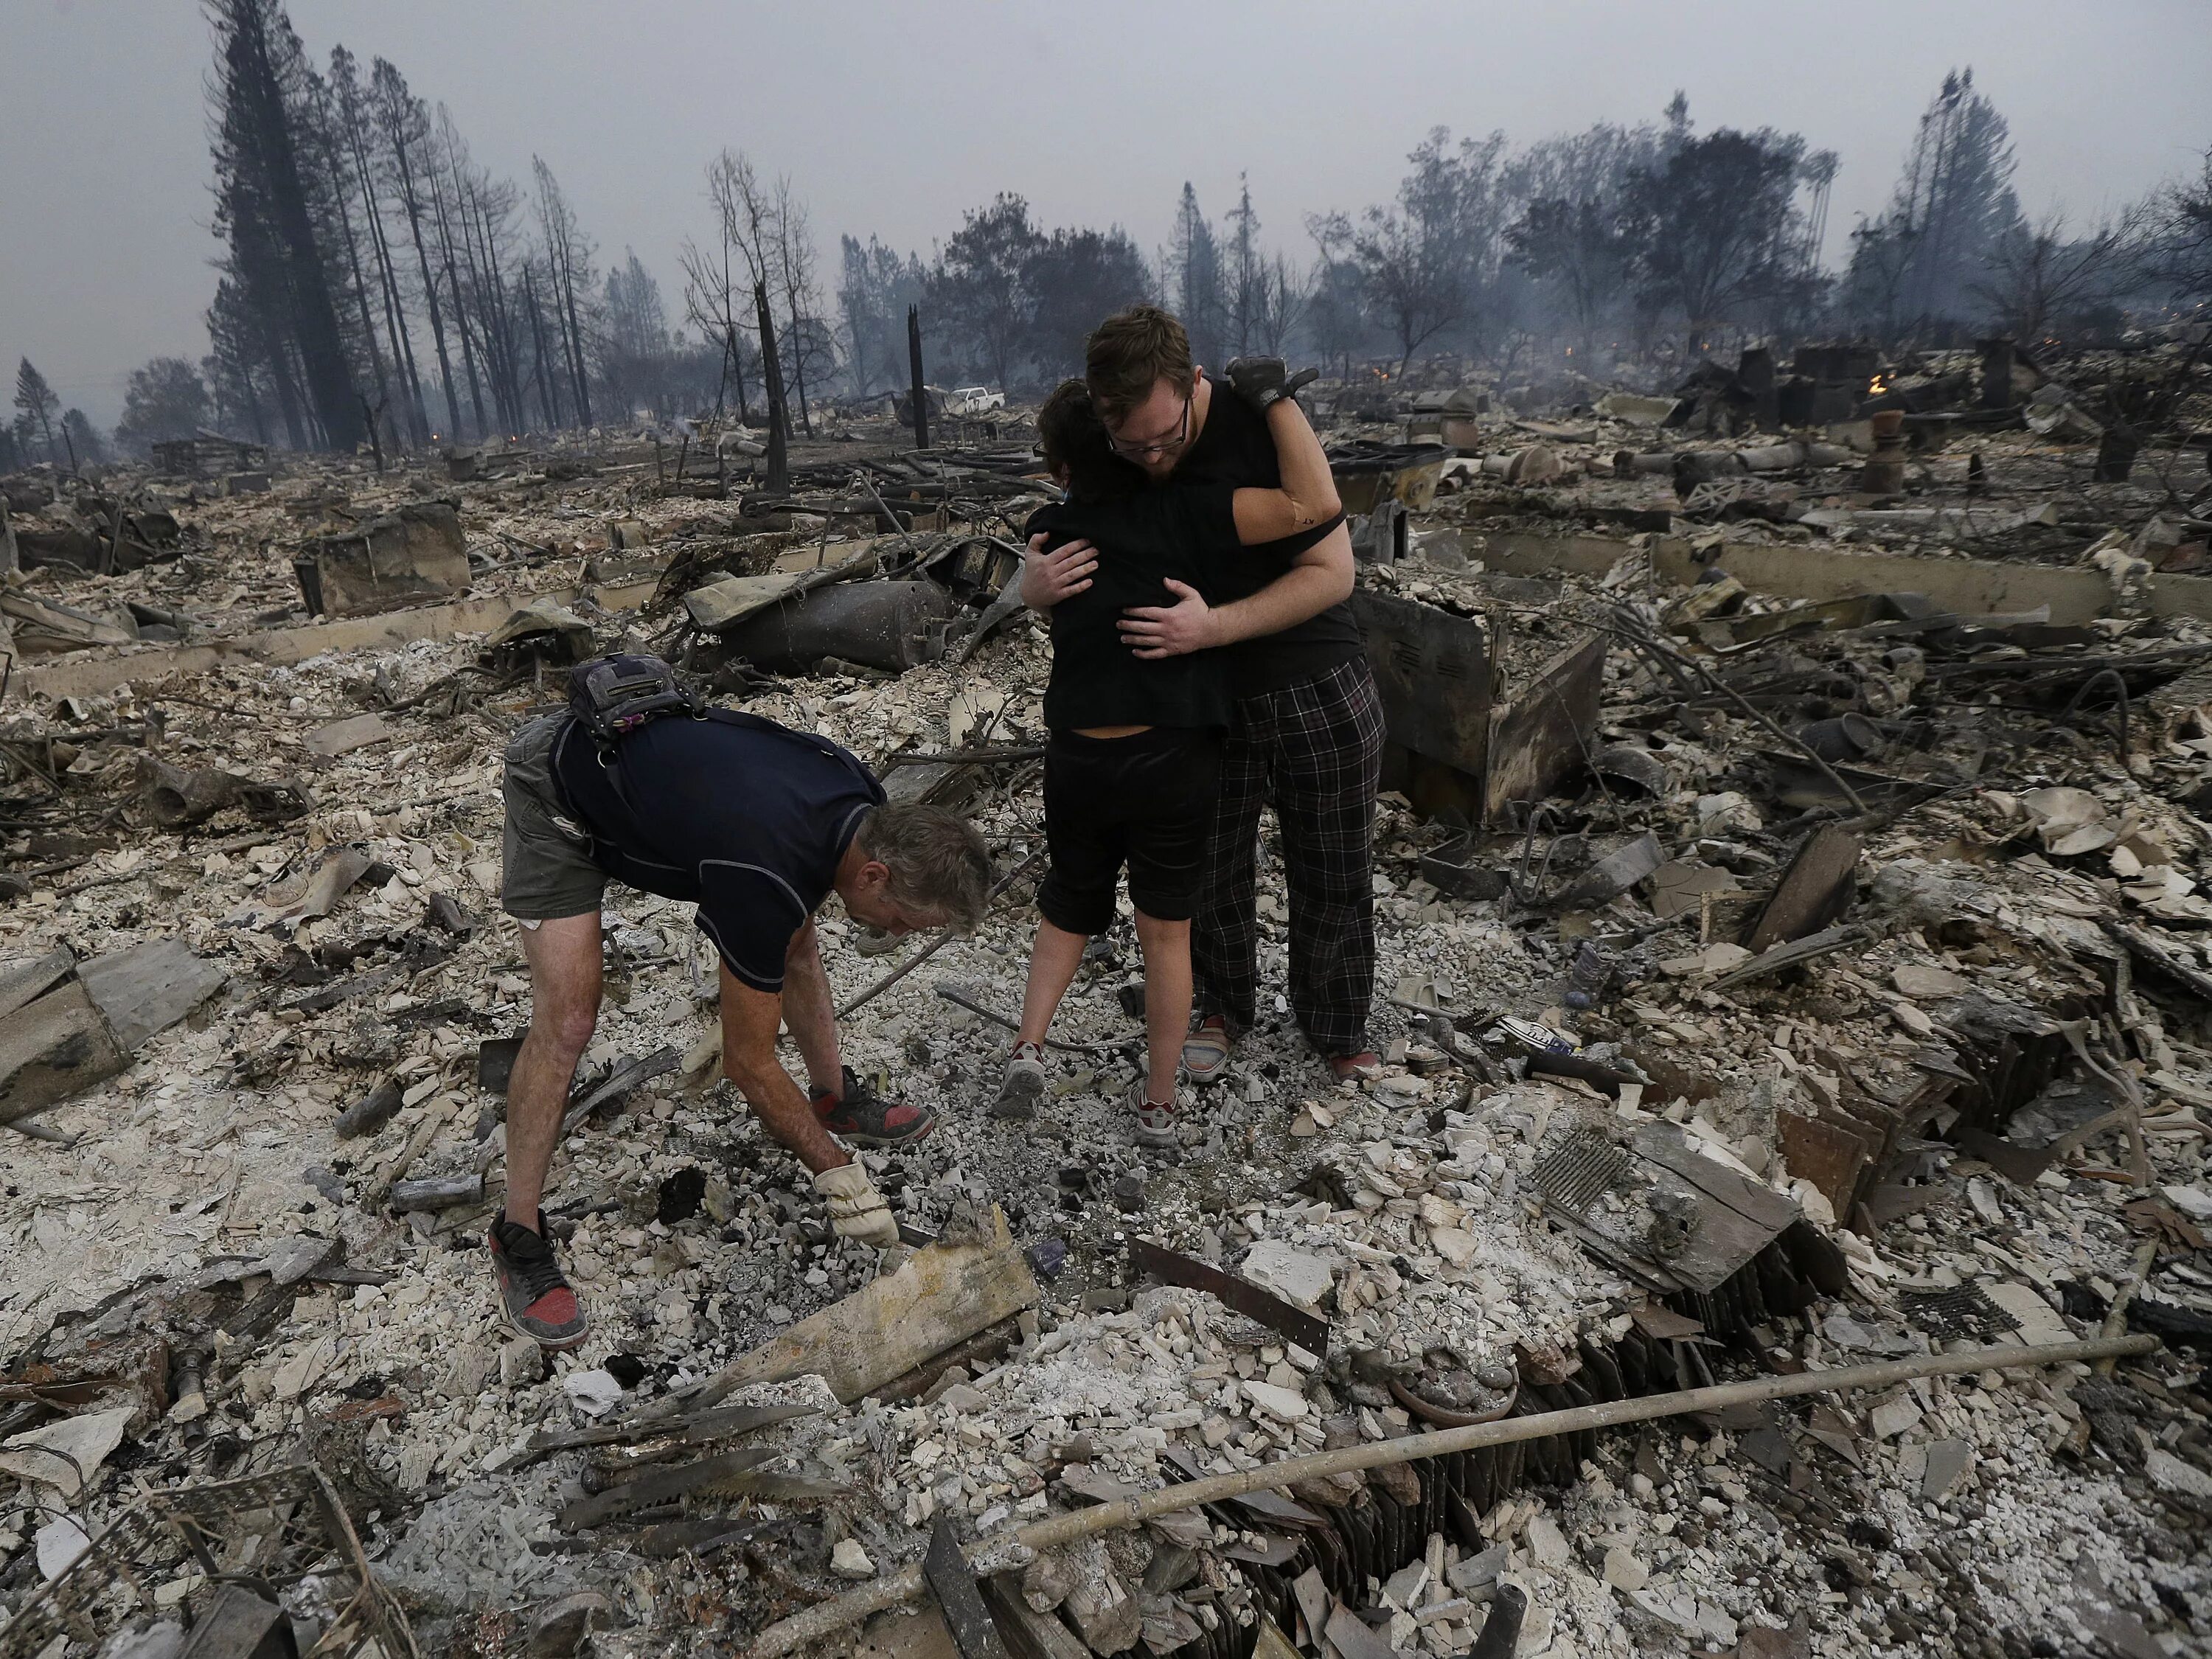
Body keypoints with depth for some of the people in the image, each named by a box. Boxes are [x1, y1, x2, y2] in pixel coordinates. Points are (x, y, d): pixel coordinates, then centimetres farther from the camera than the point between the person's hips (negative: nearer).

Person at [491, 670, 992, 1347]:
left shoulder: (861, 801, -16)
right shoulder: (766, 882, -38)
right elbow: (748, 1061, -26)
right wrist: (836, 1172, -17)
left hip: (652, 763, 8)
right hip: (558, 790, -8)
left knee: (797, 941, 6)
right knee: (567, 1017, -15)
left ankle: (835, 1097, 25)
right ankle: (518, 1237, 1)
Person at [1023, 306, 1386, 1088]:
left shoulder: (1261, 427, -23)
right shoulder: (1106, 459, -10)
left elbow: (1332, 571, -21)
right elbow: (1046, 567, 1)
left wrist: (1213, 626, -33)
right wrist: (1035, 584, -25)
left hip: (1319, 691, -3)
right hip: (1206, 700, 3)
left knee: (1335, 877, 11)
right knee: (1212, 874, 14)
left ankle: (1338, 1031, 35)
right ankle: (1224, 1007, 40)